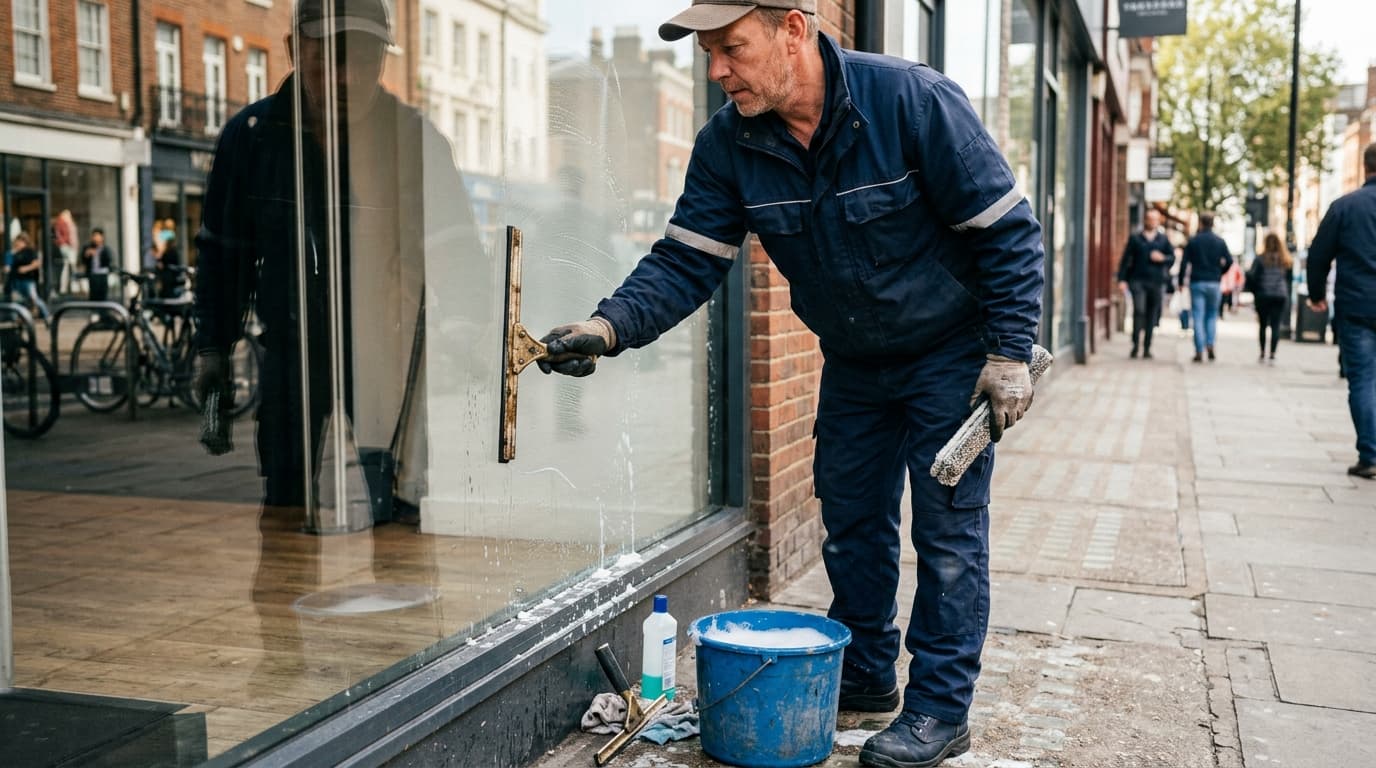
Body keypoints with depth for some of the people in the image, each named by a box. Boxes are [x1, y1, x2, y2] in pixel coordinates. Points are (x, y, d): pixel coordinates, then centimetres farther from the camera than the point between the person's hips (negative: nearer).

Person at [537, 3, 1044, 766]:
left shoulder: (913, 101, -26)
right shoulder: (728, 145, -13)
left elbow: (1008, 231, -19)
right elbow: (686, 262, -15)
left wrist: (1009, 353, -20)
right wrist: (610, 326, -33)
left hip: (951, 355, -5)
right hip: (854, 363, 5)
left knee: (948, 528, -1)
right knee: (850, 522, 14)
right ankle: (864, 675, 32)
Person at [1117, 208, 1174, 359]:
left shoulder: (1164, 239, 14)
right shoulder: (1135, 239, 8)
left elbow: (1172, 257, 12)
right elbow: (1125, 260, 4)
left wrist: (1163, 258, -11)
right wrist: (1122, 279, -5)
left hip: (1156, 282, 2)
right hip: (1138, 280, -2)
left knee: (1152, 315, 4)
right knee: (1139, 311, -18)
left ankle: (1147, 348, 11)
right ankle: (1135, 345, -13)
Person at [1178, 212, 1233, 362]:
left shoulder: (1193, 241, -1)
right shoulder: (1220, 242, 3)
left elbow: (1184, 263, -5)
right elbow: (1229, 261, -1)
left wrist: (1181, 282, 2)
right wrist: (1219, 273, 15)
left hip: (1197, 283, -1)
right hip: (1214, 283, 1)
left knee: (1198, 317, -1)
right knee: (1212, 315, 15)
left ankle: (1199, 351, -5)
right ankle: (1210, 344, -1)